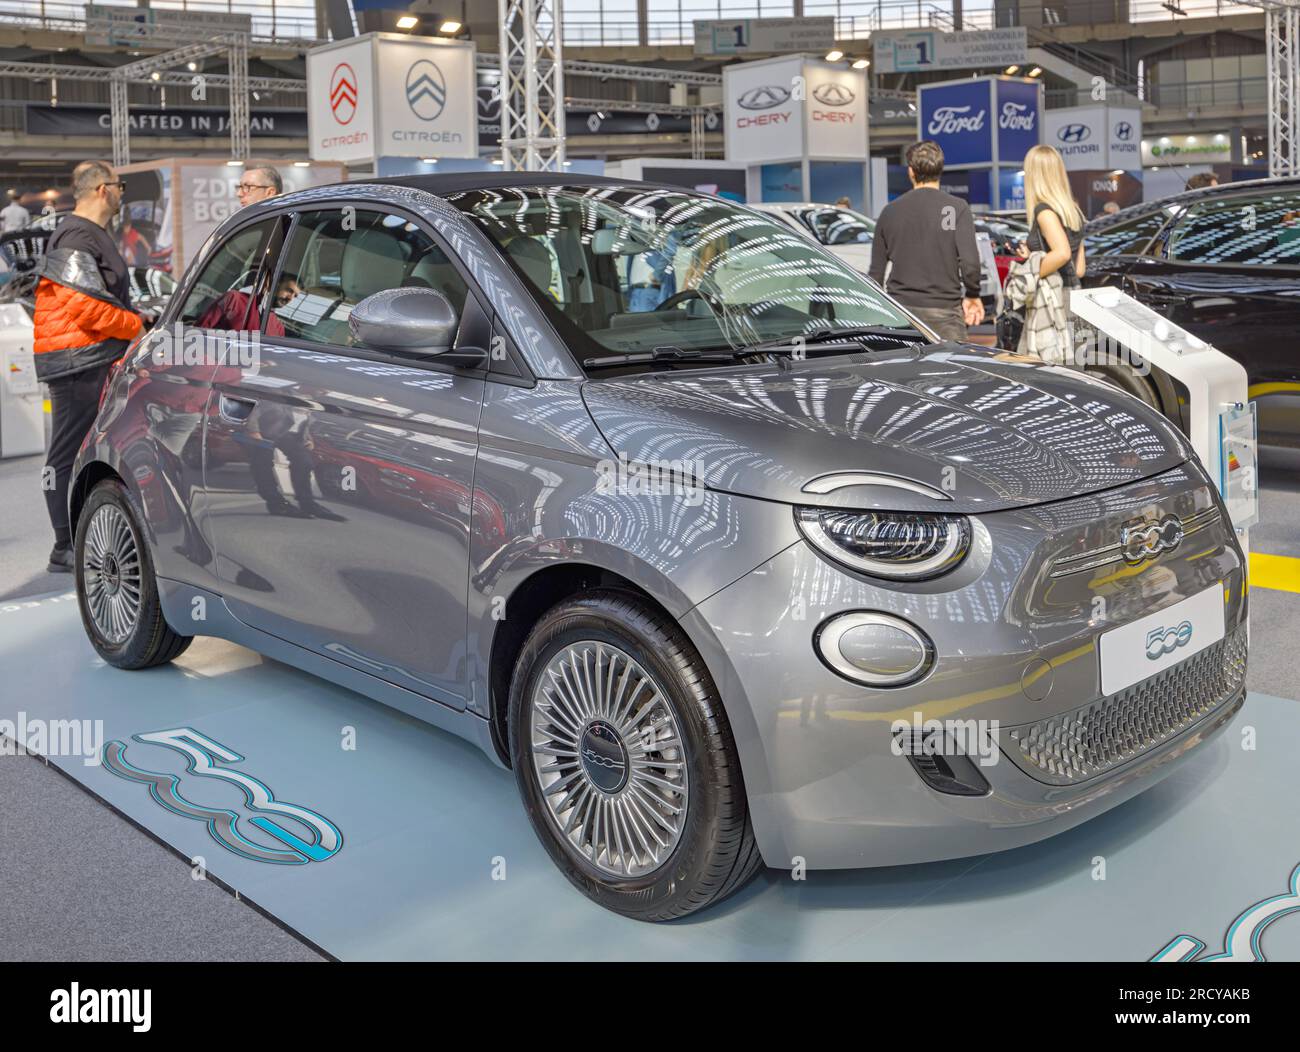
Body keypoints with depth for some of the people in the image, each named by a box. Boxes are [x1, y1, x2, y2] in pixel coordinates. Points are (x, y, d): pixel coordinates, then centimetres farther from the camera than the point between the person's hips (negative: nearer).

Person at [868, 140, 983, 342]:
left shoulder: (890, 211, 7)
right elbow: (970, 261, -13)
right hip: (944, 311, -3)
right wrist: (972, 296, 4)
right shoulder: (956, 208, -3)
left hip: (901, 312, 3)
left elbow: (876, 271, 9)